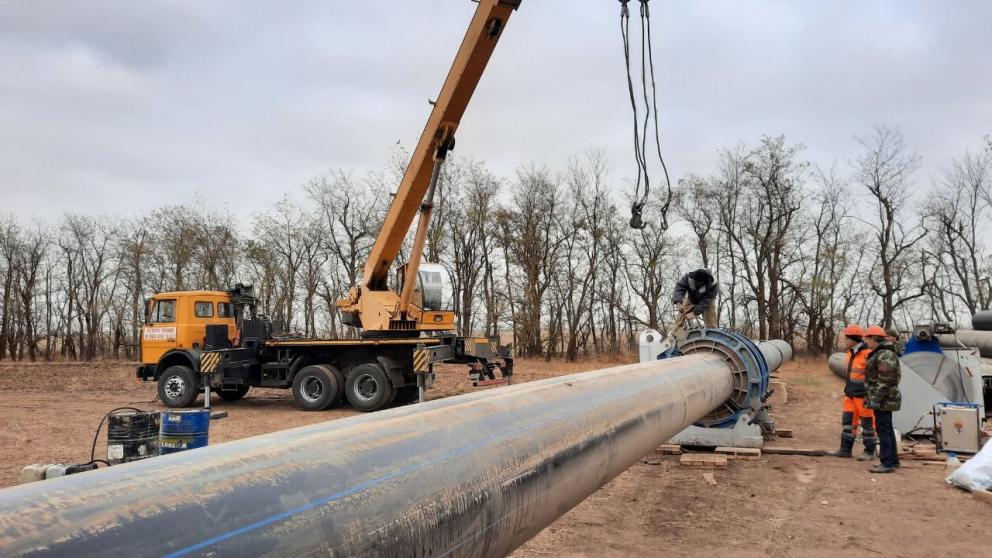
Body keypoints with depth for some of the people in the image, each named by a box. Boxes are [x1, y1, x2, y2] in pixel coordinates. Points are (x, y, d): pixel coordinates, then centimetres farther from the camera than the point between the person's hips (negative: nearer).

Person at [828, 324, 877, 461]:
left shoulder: (868, 354, -17)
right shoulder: (851, 352, 11)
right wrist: (847, 389, 23)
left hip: (864, 395, -8)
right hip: (851, 394, 9)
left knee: (867, 423, 2)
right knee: (847, 421, 9)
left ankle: (870, 452, 12)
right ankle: (845, 450, 16)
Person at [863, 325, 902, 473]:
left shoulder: (885, 355, -17)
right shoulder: (881, 354, 17)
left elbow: (885, 379, -23)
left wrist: (875, 399, -22)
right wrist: (871, 397, 24)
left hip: (883, 400, -11)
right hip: (884, 399, 11)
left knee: (883, 429, -8)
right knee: (887, 429, 14)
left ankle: (887, 463, -7)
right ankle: (893, 460, 21)